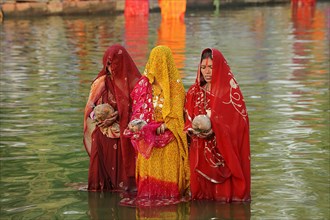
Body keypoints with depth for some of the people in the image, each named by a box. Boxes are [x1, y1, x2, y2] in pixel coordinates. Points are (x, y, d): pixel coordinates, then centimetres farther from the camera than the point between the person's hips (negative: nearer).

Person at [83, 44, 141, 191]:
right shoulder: (101, 83, 6)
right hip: (102, 136, 2)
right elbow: (90, 108, 10)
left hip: (123, 137, -2)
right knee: (101, 168, -1)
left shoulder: (132, 83, -3)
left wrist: (116, 117, -14)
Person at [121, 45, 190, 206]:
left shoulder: (175, 84, -1)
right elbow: (138, 105, 6)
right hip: (148, 131, 3)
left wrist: (166, 124, -19)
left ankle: (170, 193, 0)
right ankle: (150, 193, 5)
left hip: (168, 131, -3)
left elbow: (177, 108, -7)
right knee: (150, 163, 1)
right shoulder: (145, 83, 7)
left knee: (168, 163, -4)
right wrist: (139, 124, -8)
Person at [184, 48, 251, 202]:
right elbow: (188, 121, 10)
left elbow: (237, 121, -11)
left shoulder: (230, 91, -4)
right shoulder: (194, 92, 10)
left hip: (223, 151, -4)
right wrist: (195, 130, -12)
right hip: (199, 152, 4)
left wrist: (213, 128, -24)